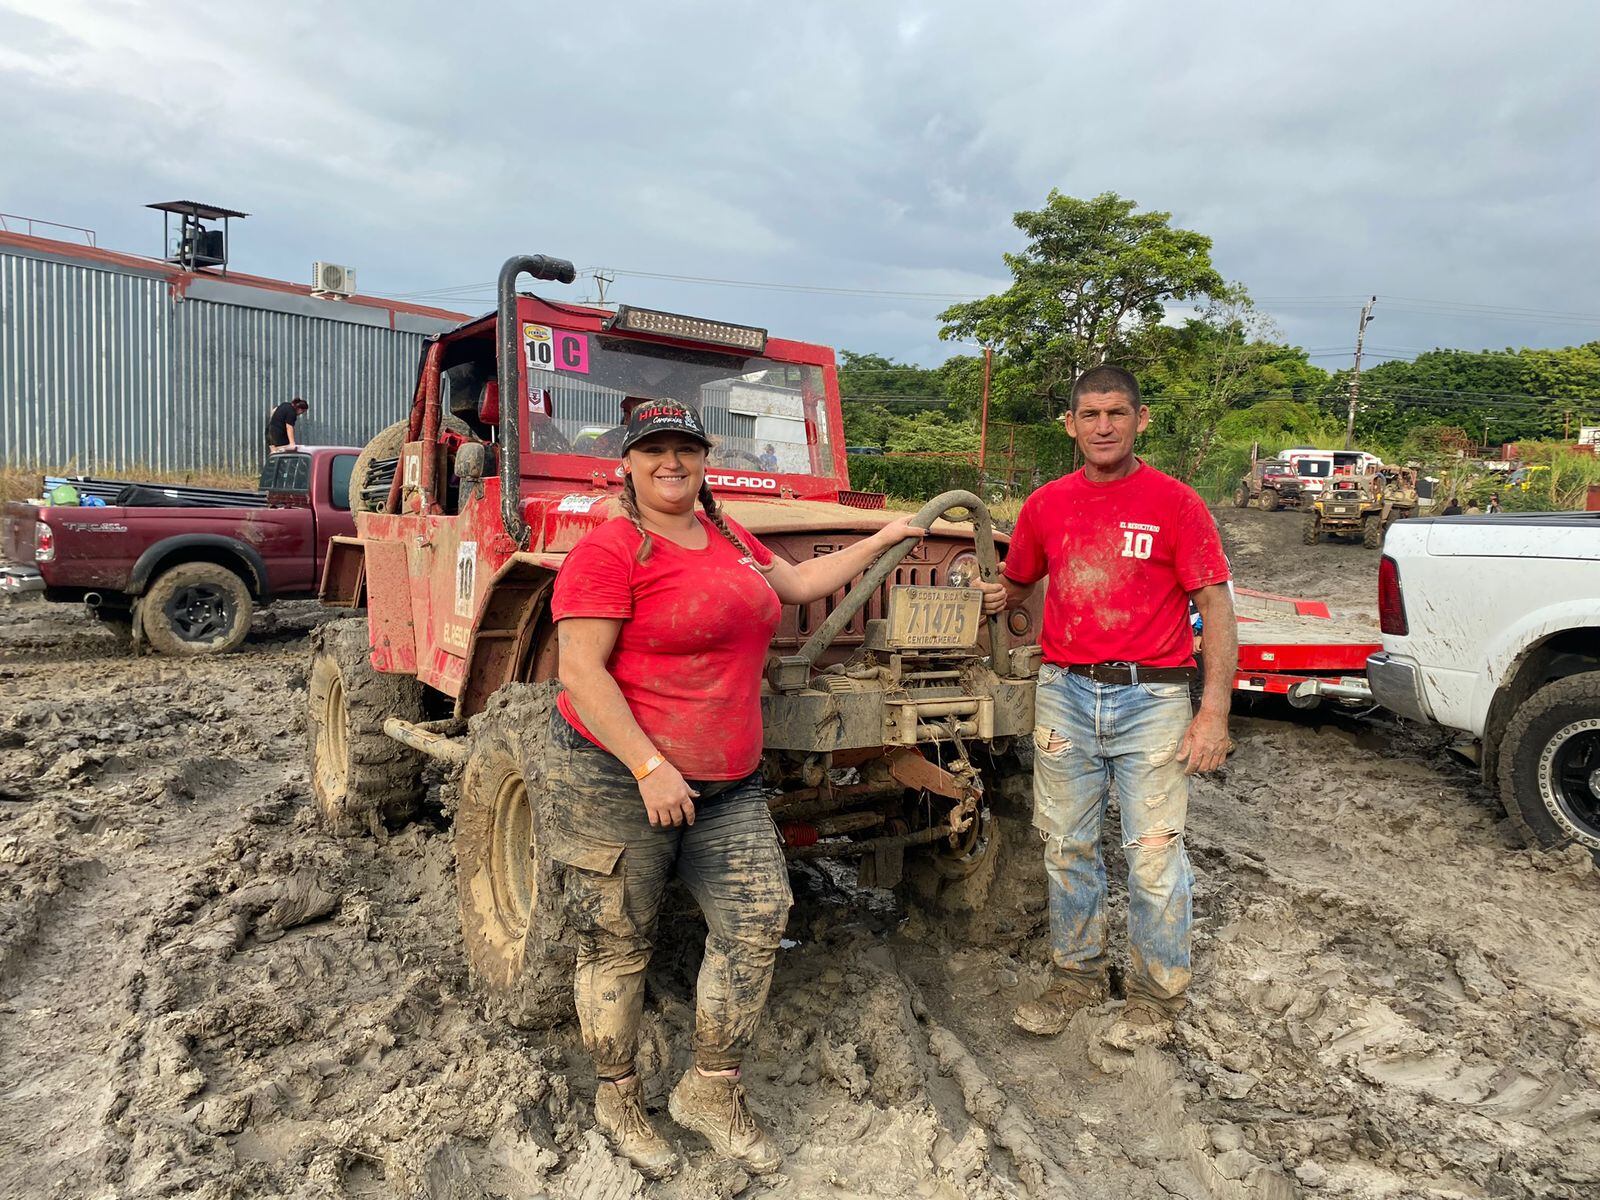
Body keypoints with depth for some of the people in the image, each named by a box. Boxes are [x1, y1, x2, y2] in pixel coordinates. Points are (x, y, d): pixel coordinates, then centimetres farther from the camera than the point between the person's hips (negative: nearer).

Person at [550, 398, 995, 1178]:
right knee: (618, 945, 6)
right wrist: (651, 767, -22)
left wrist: (884, 537, 27)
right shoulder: (608, 552, -12)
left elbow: (799, 582, 24)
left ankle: (710, 1092, 23)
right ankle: (616, 1100, 29)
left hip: (726, 783, 7)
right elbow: (580, 672, -17)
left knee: (756, 918, 4)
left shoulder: (726, 537, 11)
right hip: (620, 779, -7)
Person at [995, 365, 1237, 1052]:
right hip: (1065, 693, 4)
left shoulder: (1175, 503, -5)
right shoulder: (1044, 506, 5)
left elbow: (1215, 606, -7)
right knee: (1067, 846, 13)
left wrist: (1214, 711, -12)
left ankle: (1157, 994, 23)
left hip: (1151, 696, -3)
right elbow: (1014, 588, 20)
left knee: (1154, 854, 3)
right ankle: (1076, 975, 31)